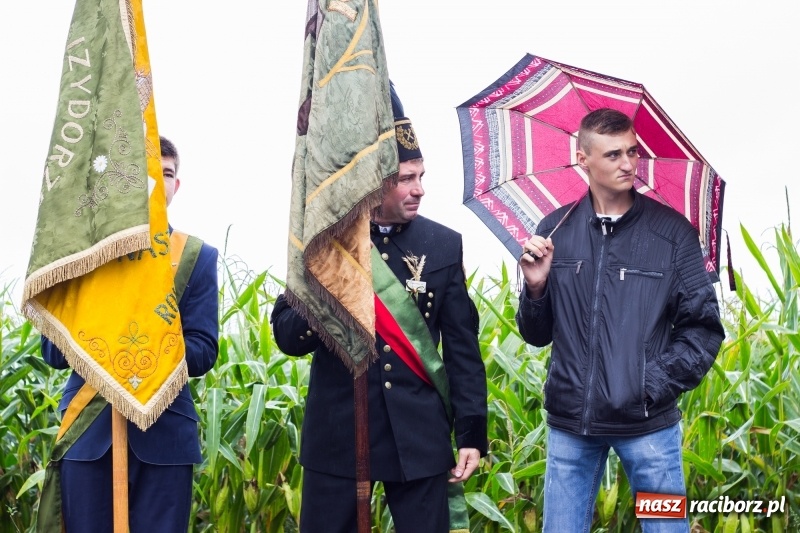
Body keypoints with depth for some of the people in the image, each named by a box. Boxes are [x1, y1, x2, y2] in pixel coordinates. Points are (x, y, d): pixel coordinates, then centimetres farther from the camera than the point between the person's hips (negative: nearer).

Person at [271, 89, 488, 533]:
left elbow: (462, 346, 5)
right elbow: (286, 335, -1)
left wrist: (471, 433, 1)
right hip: (337, 434, 0)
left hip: (419, 436, 1)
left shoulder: (444, 244, 4)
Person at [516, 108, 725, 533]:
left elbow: (703, 329, 0)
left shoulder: (673, 232, -3)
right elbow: (537, 335, 8)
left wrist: (654, 384, -10)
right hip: (570, 423, 2)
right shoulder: (555, 231, 3)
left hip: (649, 424, -2)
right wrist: (536, 288, -11)